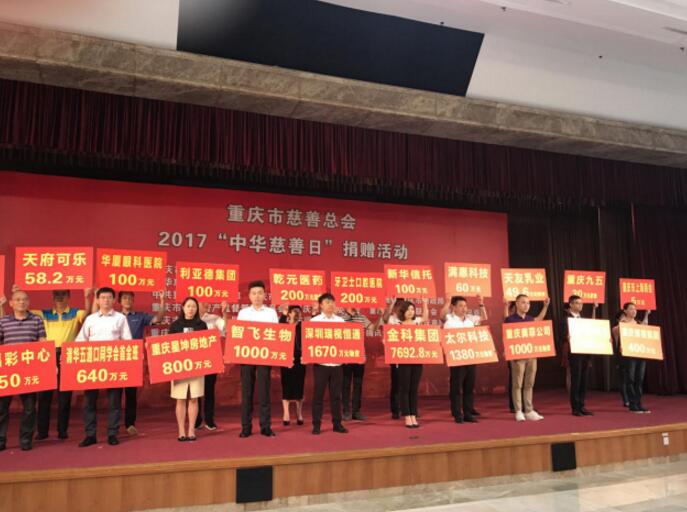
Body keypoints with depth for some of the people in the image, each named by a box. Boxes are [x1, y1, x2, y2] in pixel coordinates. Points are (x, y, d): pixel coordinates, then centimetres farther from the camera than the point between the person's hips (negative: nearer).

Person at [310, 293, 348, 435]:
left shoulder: (340, 321, 9)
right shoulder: (314, 321, 0)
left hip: (337, 363, 3)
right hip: (321, 363, -3)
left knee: (336, 394, 9)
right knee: (318, 394, 3)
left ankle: (337, 423, 18)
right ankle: (316, 424, 12)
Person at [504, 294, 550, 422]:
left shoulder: (530, 319, 11)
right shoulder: (510, 319, -6)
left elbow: (539, 319, 34)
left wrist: (545, 306, 30)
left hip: (531, 355, 5)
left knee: (529, 384, 9)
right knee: (517, 384, 0)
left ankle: (529, 411, 15)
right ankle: (518, 411, 6)